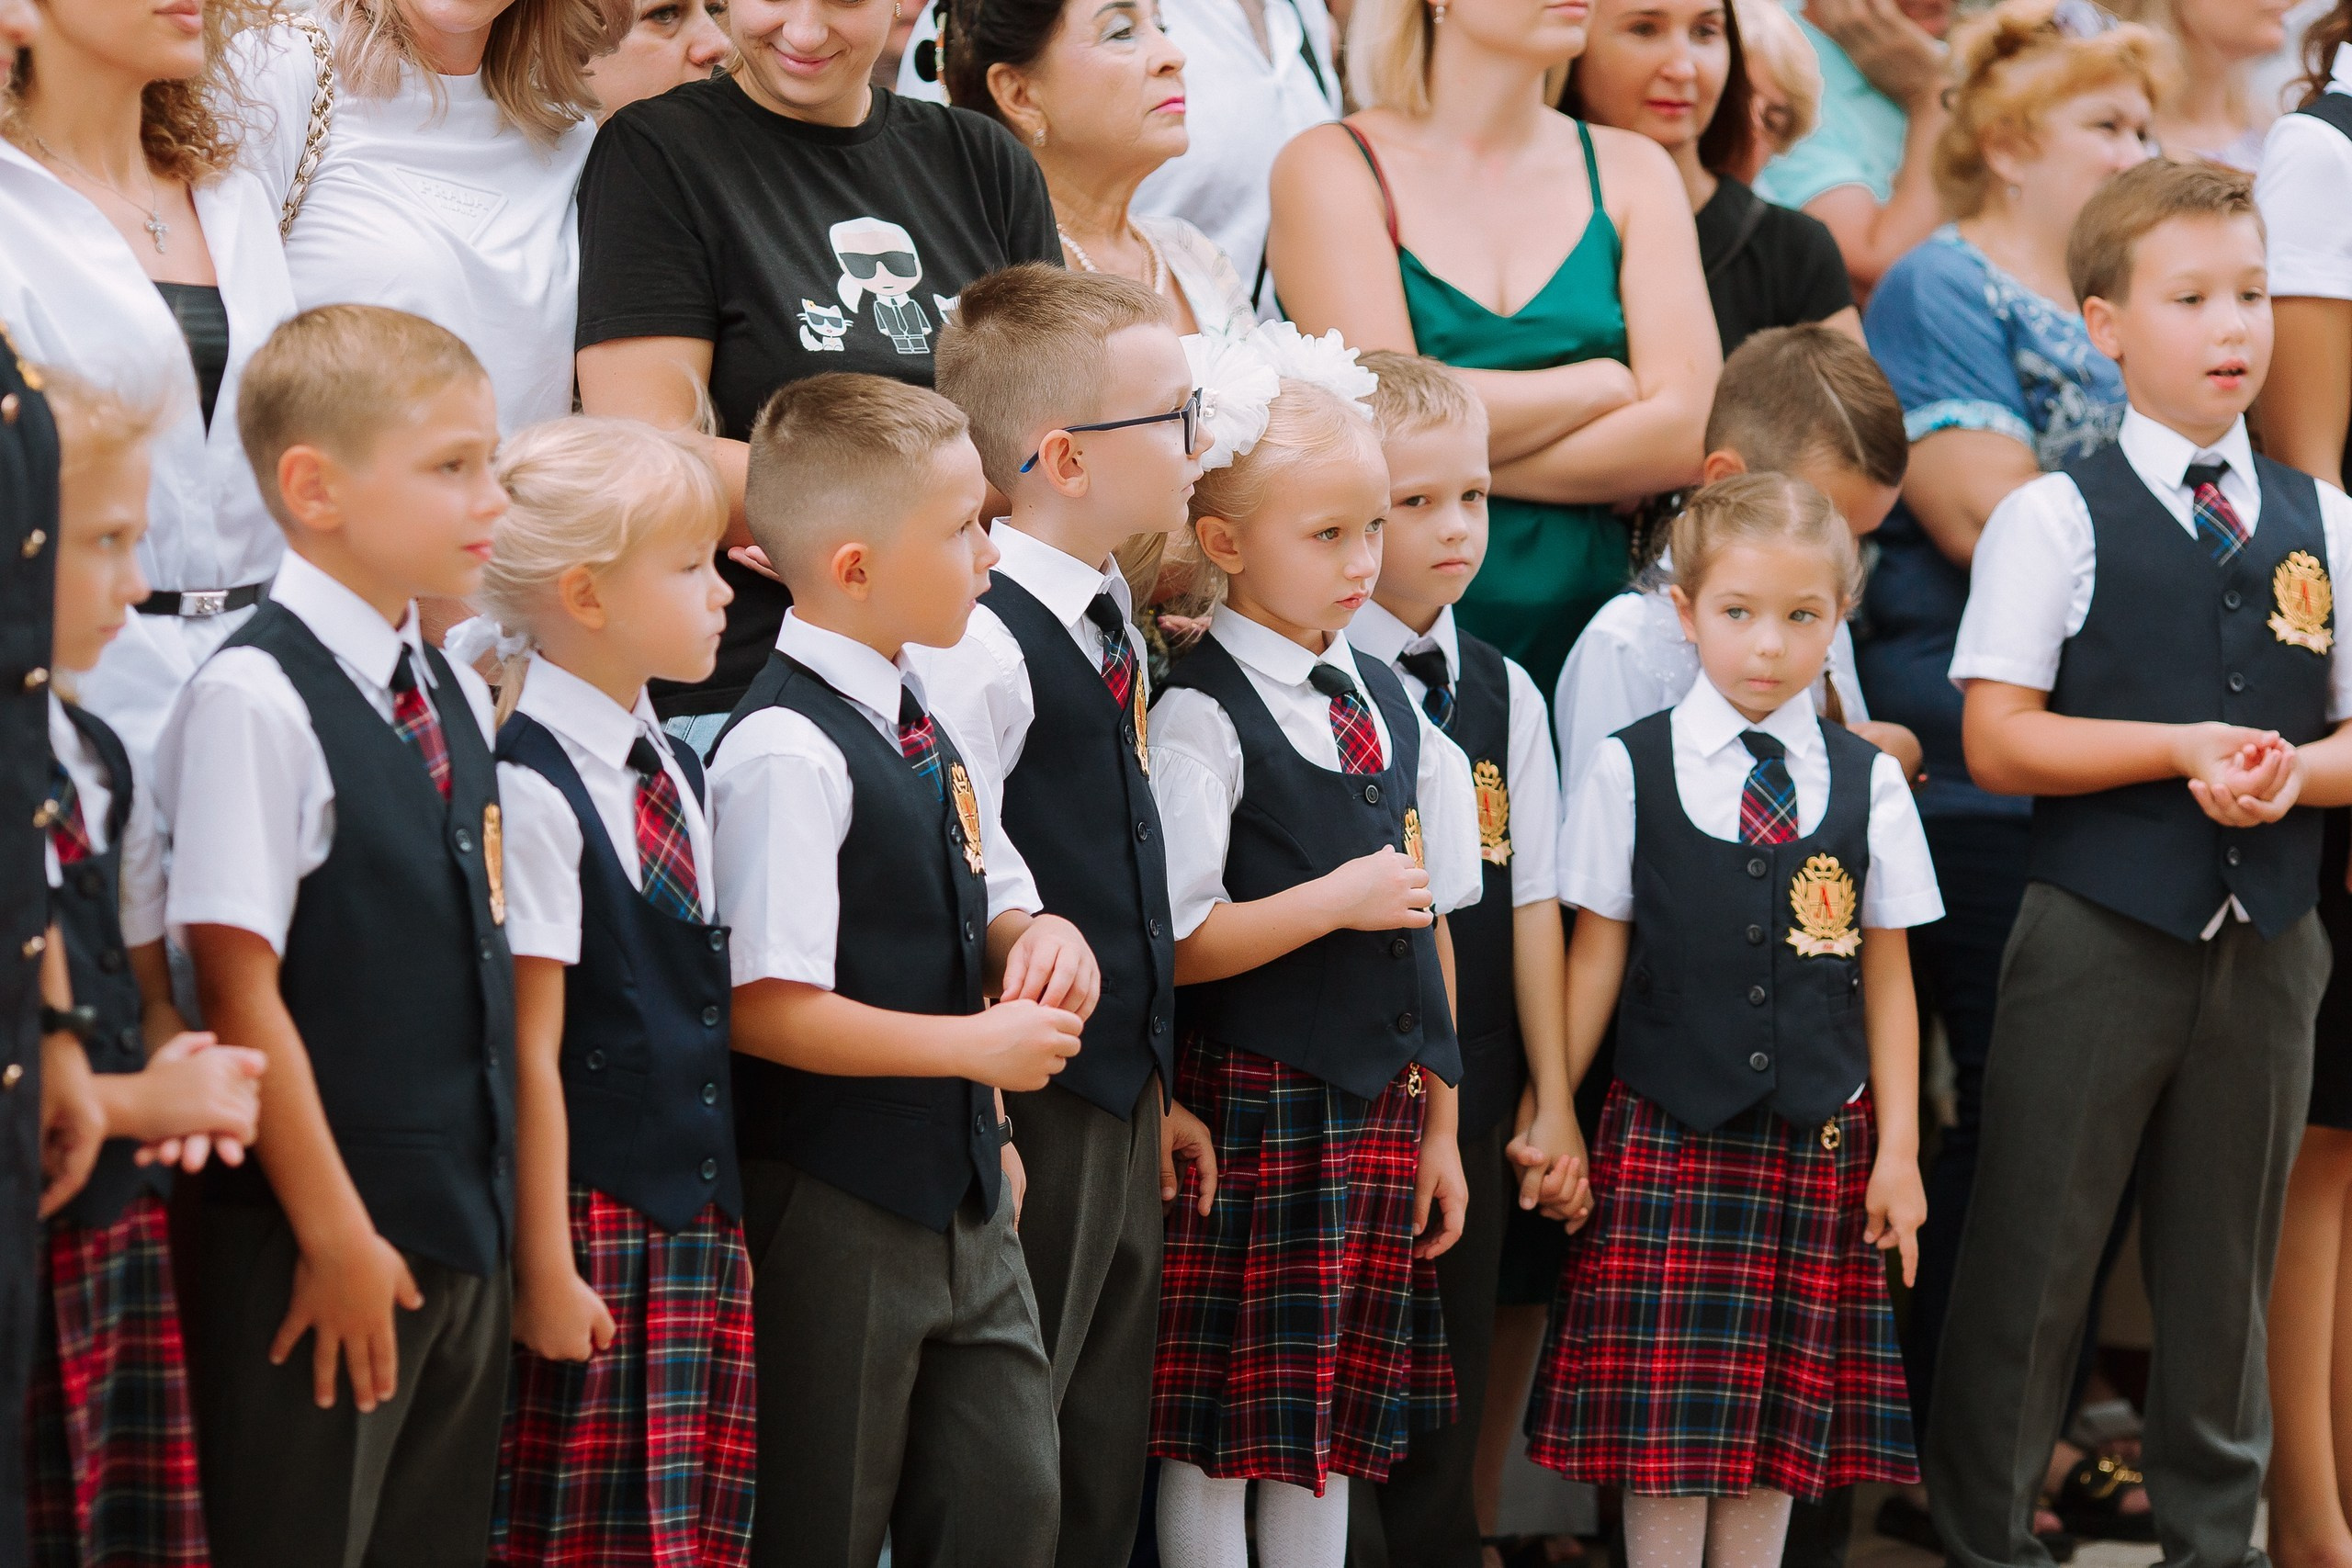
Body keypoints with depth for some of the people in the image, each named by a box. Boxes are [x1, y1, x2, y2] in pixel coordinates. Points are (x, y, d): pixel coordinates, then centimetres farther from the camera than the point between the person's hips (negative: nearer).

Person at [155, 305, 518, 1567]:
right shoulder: (254, 703, -15)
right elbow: (242, 997, -17)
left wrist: (481, 1215, 12)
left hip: (460, 1240, 8)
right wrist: (337, 1236, -16)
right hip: (311, 1256, -7)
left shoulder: (457, 698, 9)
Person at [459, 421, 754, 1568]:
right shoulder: (535, 793, -15)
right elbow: (530, 1049, -15)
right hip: (597, 1224, -8)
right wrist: (545, 1264, -14)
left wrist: (728, 1216, 17)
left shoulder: (674, 773, 11)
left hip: (700, 1215, 8)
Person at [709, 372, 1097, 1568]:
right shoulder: (786, 753, -19)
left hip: (962, 1191, 9)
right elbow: (768, 1012, -23)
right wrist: (977, 1045, -20)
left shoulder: (926, 727, 9)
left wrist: (1034, 934, -1)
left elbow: (985, 908, 22)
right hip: (835, 1216, -9)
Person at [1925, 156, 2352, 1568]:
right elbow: (1999, 741, -8)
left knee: (2227, 1258, 12)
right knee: (2034, 1253, 0)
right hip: (2100, 933, -3)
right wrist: (2183, 747, -16)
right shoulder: (2056, 521, -3)